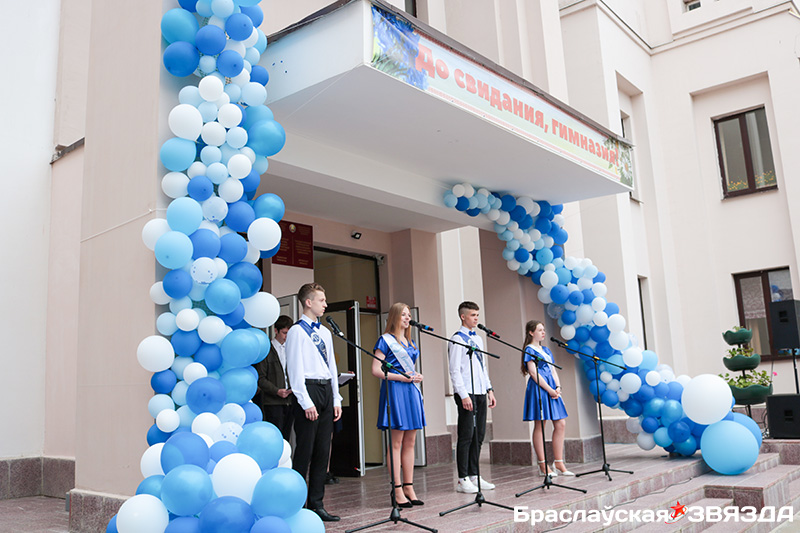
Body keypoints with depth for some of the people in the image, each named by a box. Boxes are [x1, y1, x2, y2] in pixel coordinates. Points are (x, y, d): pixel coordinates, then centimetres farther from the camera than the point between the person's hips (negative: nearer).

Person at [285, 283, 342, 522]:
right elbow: (295, 369, -11)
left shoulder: (325, 332, 17)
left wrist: (336, 399, 13)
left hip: (326, 390, 7)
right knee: (305, 451, -4)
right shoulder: (297, 331, -5)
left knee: (322, 451, 9)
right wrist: (306, 402, -16)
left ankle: (316, 504, 16)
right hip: (308, 389, -7)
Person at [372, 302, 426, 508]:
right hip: (394, 390, -8)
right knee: (396, 443, -5)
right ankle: (397, 490, -1)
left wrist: (417, 376, 7)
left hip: (411, 391, 8)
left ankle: (409, 488, 13)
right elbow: (376, 370, -10)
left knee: (410, 442, 8)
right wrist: (402, 377, -14)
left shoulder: (410, 342, 19)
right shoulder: (385, 340, -3)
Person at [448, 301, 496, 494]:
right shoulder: (457, 339, -7)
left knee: (479, 436, 9)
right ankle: (463, 480, 0)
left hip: (480, 393, 8)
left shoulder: (478, 339, 17)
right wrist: (464, 395, -17)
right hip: (466, 394, -8)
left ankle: (473, 476, 18)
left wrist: (489, 390, 15)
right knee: (466, 436, -5)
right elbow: (455, 370, -11)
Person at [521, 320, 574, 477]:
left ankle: (559, 463, 11)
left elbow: (553, 370, 18)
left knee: (561, 424, 4)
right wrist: (549, 390, -15)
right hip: (538, 389, -8)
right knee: (540, 426, -4)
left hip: (552, 389, 8)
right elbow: (533, 372, -12)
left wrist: (558, 387, 1)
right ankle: (543, 466, 0)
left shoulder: (546, 350, 20)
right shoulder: (529, 350, -4)